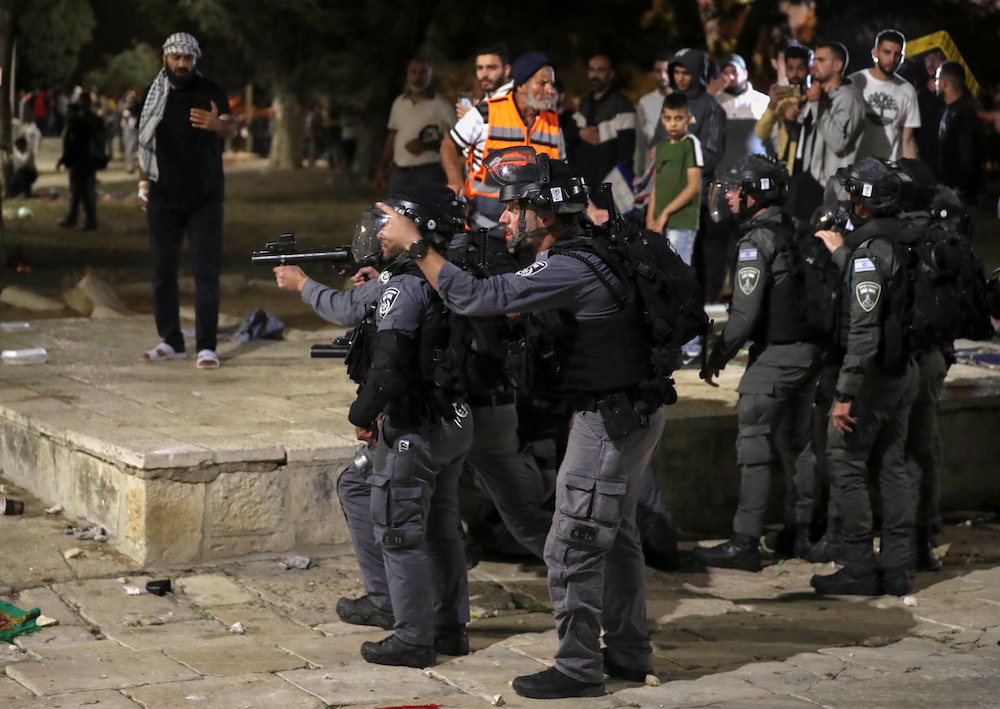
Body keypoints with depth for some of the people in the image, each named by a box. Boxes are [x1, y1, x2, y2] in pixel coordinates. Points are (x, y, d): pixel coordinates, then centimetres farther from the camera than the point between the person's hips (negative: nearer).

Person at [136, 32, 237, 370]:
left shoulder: (209, 91, -5)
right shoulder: (154, 95, 6)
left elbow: (232, 128, -21)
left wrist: (218, 124, -44)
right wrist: (143, 180, 9)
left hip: (205, 199, -3)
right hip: (163, 199, 4)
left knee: (207, 272, -6)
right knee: (163, 271, 8)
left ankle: (206, 346, -4)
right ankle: (171, 342, 18)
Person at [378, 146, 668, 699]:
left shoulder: (570, 270, -22)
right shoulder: (577, 255, 9)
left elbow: (475, 298, -25)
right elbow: (507, 301, 15)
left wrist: (413, 244, -17)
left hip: (612, 421, -10)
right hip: (628, 416, 10)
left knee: (572, 547, -3)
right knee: (615, 536, 19)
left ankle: (578, 669, 6)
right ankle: (628, 654, 30)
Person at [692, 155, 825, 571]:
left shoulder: (755, 243, -15)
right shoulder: (795, 232, 10)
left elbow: (745, 313, -18)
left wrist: (718, 356, -8)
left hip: (775, 356, -9)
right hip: (810, 349, 9)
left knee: (754, 445, -5)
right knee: (793, 442, 18)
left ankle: (744, 544, -5)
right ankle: (808, 532, 24)